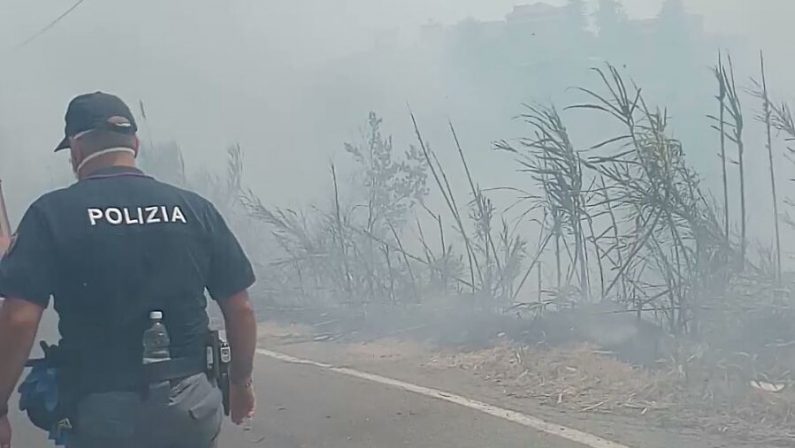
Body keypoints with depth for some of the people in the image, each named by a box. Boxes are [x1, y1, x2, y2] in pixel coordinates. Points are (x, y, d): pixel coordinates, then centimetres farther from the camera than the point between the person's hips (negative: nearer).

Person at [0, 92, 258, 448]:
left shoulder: (53, 213, -6)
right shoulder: (195, 209, 2)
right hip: (193, 405, 3)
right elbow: (239, 308, 3)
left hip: (105, 413, -3)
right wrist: (241, 381, 17)